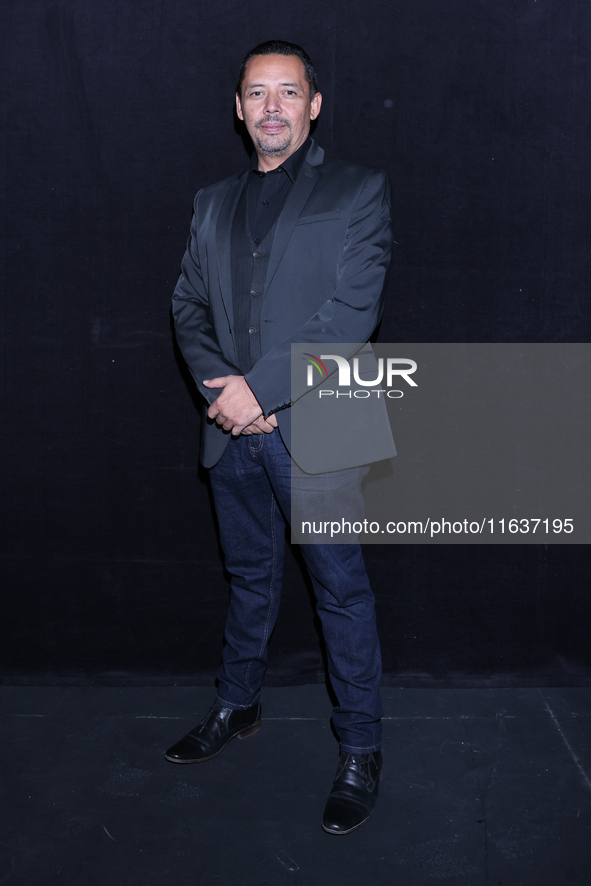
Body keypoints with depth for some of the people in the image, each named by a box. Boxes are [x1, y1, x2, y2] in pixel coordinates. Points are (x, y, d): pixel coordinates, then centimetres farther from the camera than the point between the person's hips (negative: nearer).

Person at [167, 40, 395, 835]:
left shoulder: (358, 193, -1)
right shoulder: (214, 203, 15)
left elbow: (351, 314, -12)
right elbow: (189, 307, 10)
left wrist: (258, 389, -16)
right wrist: (221, 383, -9)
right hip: (233, 430, 5)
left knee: (341, 589, 3)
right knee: (249, 577, 19)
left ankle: (361, 749, 18)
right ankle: (237, 707, 38)